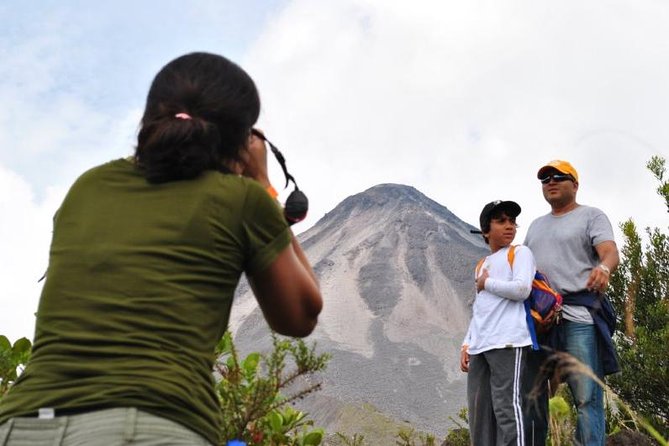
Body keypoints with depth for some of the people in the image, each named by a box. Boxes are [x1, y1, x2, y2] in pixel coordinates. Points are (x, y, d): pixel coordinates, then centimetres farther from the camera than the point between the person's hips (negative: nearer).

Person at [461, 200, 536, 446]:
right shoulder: (481, 265, 26)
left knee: (506, 407, -14)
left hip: (508, 342, -7)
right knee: (479, 412, 2)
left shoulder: (520, 252, 7)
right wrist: (466, 344, 15)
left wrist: (487, 283, 2)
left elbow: (522, 290, -11)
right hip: (479, 347, 7)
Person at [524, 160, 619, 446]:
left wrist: (603, 268, -33)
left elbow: (610, 252, -10)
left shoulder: (591, 216, 7)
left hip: (578, 315, -6)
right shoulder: (536, 226, 26)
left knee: (587, 396, -10)